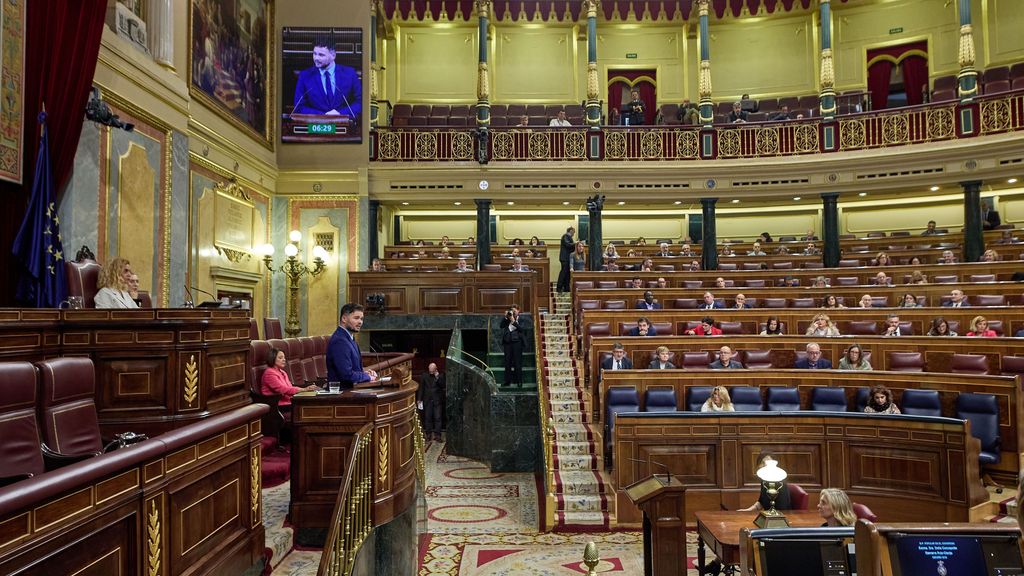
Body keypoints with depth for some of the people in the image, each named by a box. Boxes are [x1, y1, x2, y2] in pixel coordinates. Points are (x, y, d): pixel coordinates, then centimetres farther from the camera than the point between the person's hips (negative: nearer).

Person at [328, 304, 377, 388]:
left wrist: (364, 372, 4)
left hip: (351, 388, 9)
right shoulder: (339, 341, -17)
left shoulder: (350, 338, 13)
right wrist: (368, 376, -8)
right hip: (343, 390, -9)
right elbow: (347, 375, -21)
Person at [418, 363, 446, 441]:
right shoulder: (424, 376, 3)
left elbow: (443, 386, -6)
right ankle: (428, 434, 14)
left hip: (437, 400, -1)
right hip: (427, 400, 1)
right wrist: (419, 399, 2)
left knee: (437, 418, -2)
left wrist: (438, 378, -17)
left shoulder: (440, 375, 2)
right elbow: (421, 388, 6)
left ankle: (437, 434, 2)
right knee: (427, 417, 5)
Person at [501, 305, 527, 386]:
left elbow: (521, 329, -9)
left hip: (517, 341, -3)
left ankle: (519, 381, 2)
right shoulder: (507, 318, 13)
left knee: (517, 362, -3)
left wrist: (513, 321, -16)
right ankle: (507, 381, 7)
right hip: (507, 342, 3)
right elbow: (501, 326, 5)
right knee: (507, 362, 2)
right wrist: (505, 318, -5)